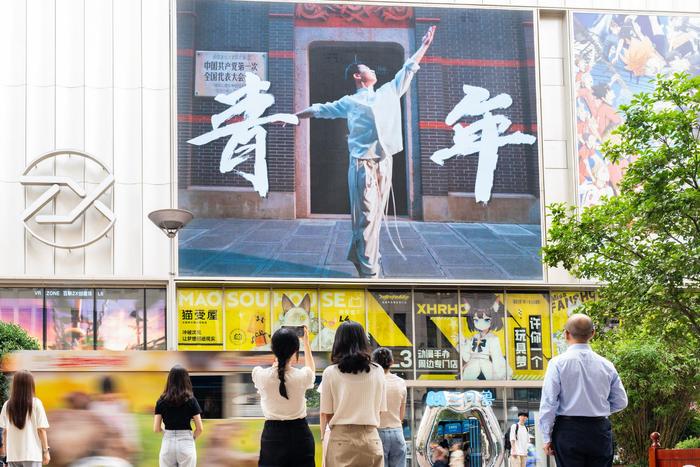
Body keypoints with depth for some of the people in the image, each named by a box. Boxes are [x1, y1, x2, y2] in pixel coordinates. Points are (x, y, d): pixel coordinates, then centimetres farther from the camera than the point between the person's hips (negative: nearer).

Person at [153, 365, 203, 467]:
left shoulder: (161, 401, 1)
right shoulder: (191, 400, -4)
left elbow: (156, 429, 1)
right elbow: (200, 428, -4)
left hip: (167, 444, 2)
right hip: (186, 444, -2)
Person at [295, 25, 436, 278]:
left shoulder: (389, 92, 17)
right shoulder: (350, 103, 6)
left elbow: (408, 69, 23)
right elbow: (320, 110, 15)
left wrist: (424, 45, 23)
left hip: (384, 163, 5)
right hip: (363, 165, -5)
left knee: (375, 215, 7)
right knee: (367, 216, -8)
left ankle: (357, 255, 19)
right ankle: (369, 271, -7)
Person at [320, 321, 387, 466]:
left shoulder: (331, 372, -2)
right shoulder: (377, 371, 4)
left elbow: (326, 414, 2)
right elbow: (380, 409, 10)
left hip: (341, 438, -1)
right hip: (370, 437, 2)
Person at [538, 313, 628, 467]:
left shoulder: (558, 363, -6)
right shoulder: (606, 365, 5)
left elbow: (548, 403, -7)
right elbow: (621, 402, 12)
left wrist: (547, 437, -1)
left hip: (568, 431, -3)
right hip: (600, 431, 3)